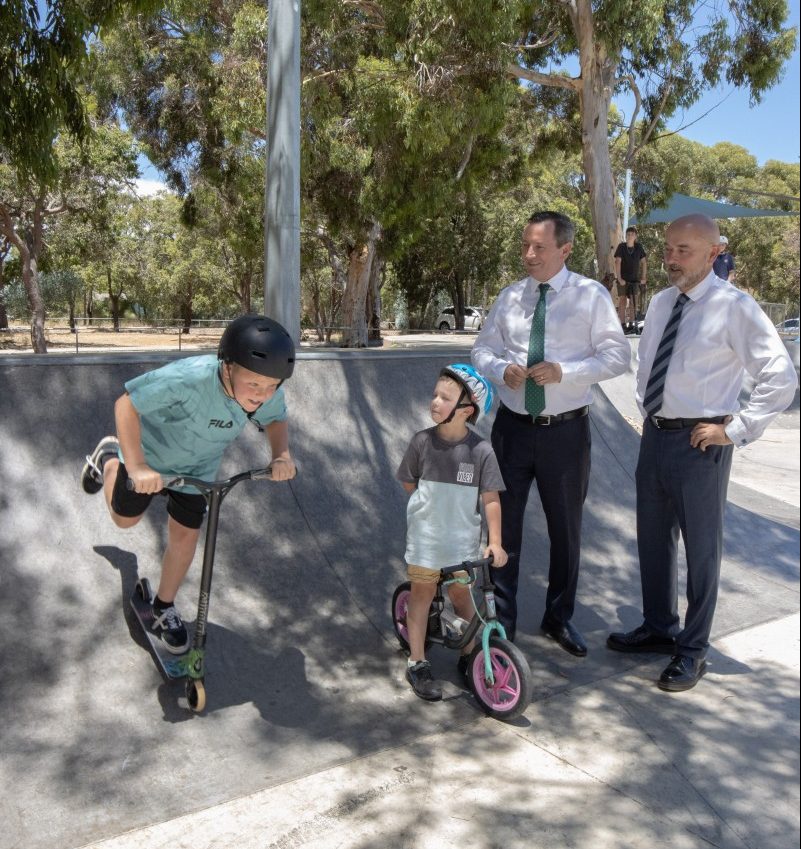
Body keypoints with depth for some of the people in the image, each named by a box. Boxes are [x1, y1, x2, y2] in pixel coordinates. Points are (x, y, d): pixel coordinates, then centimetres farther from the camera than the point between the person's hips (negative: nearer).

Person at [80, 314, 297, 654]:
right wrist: (136, 466, -44)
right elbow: (126, 405, -37)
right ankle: (108, 459, 53)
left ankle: (164, 609, 32)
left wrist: (281, 454, -27)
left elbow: (275, 420, -7)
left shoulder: (268, 394, -30)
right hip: (150, 456, -3)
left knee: (185, 538, 5)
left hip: (197, 468, 3)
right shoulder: (189, 378, -46)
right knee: (125, 519, 22)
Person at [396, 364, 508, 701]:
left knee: (461, 595, 13)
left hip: (463, 540, 0)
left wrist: (495, 542, -10)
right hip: (426, 537, 0)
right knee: (422, 594, 8)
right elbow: (409, 482, 4)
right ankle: (417, 663, 19)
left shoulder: (480, 450, -13)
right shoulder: (422, 441, -11)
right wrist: (434, 504, 7)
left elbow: (490, 499, -9)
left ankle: (469, 655, 33)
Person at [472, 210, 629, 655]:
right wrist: (501, 368, -14)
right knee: (504, 523, 9)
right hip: (513, 426, 2)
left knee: (565, 528, 13)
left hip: (565, 431, -2)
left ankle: (559, 617, 34)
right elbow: (482, 349, 9)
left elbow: (617, 356, -8)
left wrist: (564, 371, -22)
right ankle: (502, 618, 27)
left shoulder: (591, 296, -7)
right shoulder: (510, 296, 3)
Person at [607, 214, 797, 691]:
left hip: (699, 443, -7)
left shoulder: (734, 307, -13)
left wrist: (736, 430, -15)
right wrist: (647, 406, 12)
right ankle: (659, 629, 37)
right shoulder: (660, 303, 8)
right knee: (653, 539, 18)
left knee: (701, 548, 7)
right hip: (655, 435, 7)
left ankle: (692, 651, 23)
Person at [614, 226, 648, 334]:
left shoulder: (639, 247, 1)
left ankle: (632, 324, 9)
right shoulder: (621, 247, -7)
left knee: (633, 302, 3)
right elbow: (617, 262, -13)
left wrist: (644, 278, 3)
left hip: (635, 280, 3)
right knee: (622, 301, -3)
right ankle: (622, 325, -1)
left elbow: (644, 262, 7)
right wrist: (619, 278, -19)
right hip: (623, 280, -3)